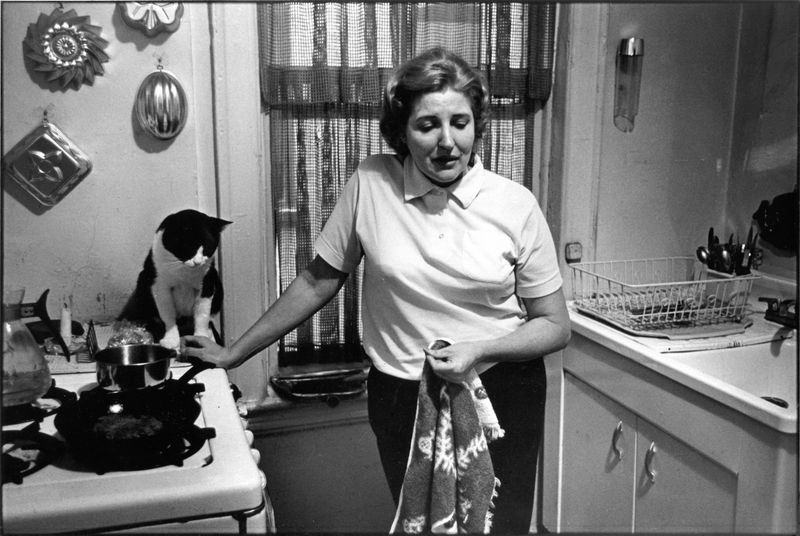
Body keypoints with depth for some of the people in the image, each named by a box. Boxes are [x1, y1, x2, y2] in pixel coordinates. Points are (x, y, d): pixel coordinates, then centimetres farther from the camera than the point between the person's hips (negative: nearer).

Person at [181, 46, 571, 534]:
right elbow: (318, 282, 1)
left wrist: (478, 350, -19)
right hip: (402, 398, 1)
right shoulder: (371, 183, -8)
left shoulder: (516, 205, -9)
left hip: (502, 395, 0)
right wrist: (234, 354, 4)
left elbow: (555, 326, -2)